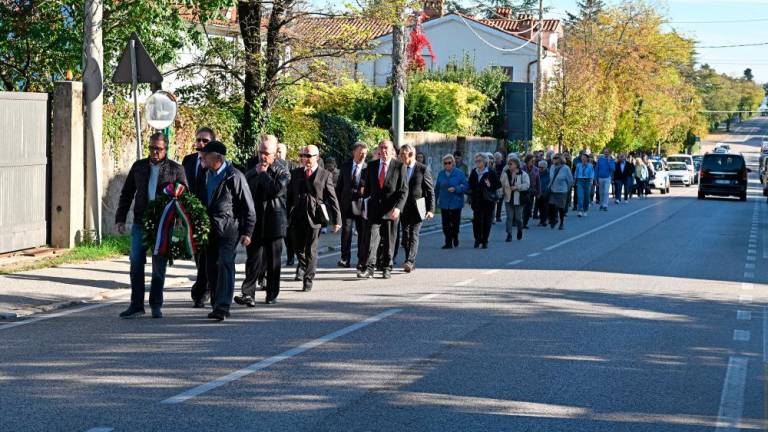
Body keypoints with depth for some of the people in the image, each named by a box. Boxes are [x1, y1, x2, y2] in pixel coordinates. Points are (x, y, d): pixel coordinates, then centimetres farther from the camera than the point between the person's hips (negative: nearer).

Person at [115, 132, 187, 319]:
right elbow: (126, 194, 13)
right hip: (140, 223, 2)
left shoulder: (176, 170, 1)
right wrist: (120, 218, 6)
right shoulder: (138, 167, 9)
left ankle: (156, 306, 14)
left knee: (159, 267, 4)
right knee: (136, 264, -1)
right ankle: (136, 305, 4)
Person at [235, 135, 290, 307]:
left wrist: (264, 174, -12)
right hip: (255, 222, 2)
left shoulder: (282, 172, 0)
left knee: (273, 261, 7)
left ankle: (272, 294, 18)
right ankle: (249, 294, -15)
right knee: (254, 259, -8)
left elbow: (277, 190, -19)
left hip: (273, 223, -2)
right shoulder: (251, 173, 14)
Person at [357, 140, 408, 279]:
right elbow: (367, 187, 15)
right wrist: (366, 207, 10)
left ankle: (387, 268, 18)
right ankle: (369, 268, -14)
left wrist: (398, 207, -16)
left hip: (391, 210, -2)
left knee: (389, 240, 7)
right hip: (374, 208, 2)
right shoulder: (372, 165, 8)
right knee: (372, 237, -10)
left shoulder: (399, 166, -2)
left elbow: (404, 190, -5)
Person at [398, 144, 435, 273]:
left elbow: (430, 191, -3)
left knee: (414, 234, -13)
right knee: (406, 236, 6)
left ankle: (409, 261, -20)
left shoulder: (422, 169, -5)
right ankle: (411, 264, 13)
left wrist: (430, 209, -8)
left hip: (417, 208, -4)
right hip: (404, 209, 5)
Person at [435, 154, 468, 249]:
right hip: (444, 203, 2)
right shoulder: (441, 174, 8)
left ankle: (455, 237, 31)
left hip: (456, 203, -2)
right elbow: (437, 188, 13)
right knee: (446, 224, -2)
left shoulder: (459, 173, -3)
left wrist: (455, 189, -19)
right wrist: (434, 199, 12)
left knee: (455, 223, 3)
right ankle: (448, 242, 4)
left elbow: (466, 186, -6)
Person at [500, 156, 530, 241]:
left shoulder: (523, 174, -5)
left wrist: (517, 187, -22)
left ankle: (520, 230, 33)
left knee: (518, 217, 4)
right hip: (508, 198, 3)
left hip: (518, 199, -3)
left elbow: (526, 185, -14)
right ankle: (509, 234, 3)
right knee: (509, 217, -1)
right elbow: (502, 183, 10)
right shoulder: (506, 173, 6)